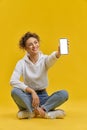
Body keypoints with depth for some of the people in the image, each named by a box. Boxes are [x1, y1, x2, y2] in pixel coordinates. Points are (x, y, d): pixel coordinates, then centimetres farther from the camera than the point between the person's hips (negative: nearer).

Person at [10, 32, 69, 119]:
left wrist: (58, 53, -54)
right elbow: (13, 81, -19)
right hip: (28, 97, -1)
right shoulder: (22, 63, -5)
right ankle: (46, 112, -28)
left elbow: (52, 59, -29)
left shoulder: (44, 59, -4)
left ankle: (30, 111, -26)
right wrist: (31, 91, -30)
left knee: (64, 93, -24)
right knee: (15, 91, -33)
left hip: (42, 96, 1)